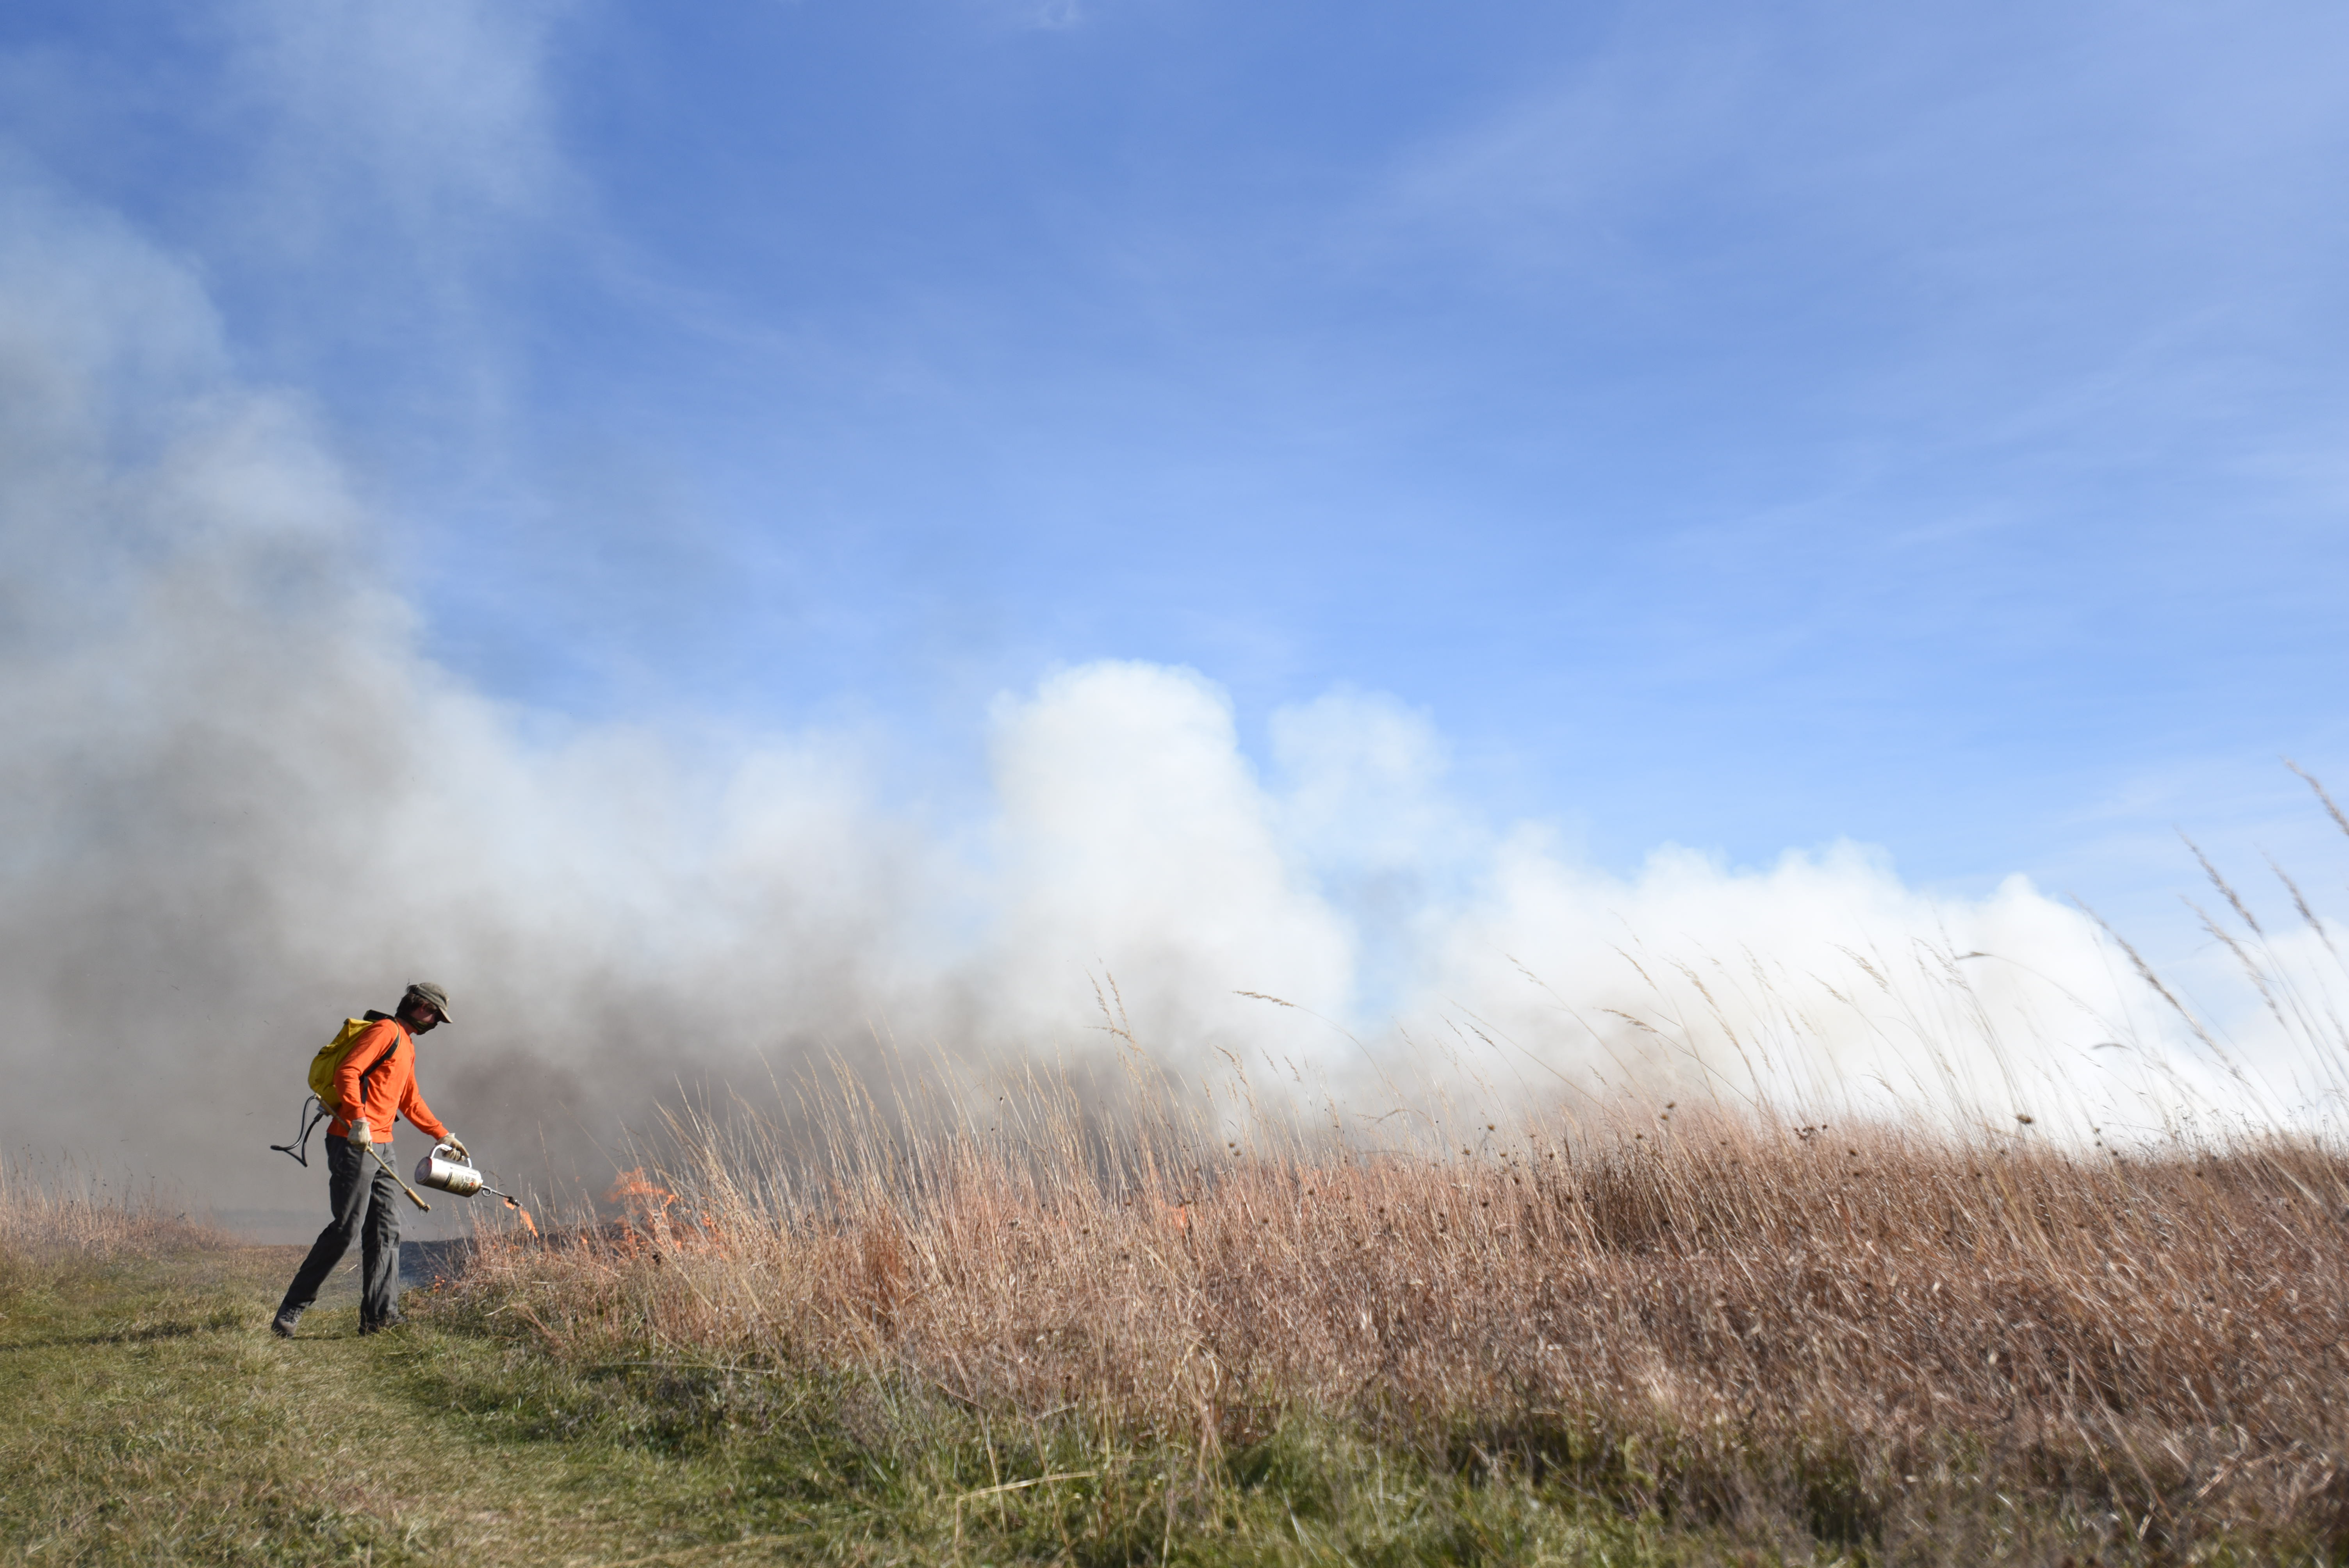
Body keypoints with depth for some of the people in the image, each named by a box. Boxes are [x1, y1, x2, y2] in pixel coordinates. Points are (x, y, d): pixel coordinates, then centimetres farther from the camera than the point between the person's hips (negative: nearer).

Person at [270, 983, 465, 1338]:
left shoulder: (407, 1046, 24)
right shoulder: (386, 1031, -5)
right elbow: (347, 1073, -18)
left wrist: (444, 1136, 33)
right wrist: (358, 1120, -29)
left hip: (381, 1147, 10)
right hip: (354, 1144, -10)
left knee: (386, 1231, 3)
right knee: (347, 1229, -11)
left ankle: (379, 1316, 2)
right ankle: (291, 1309, -2)